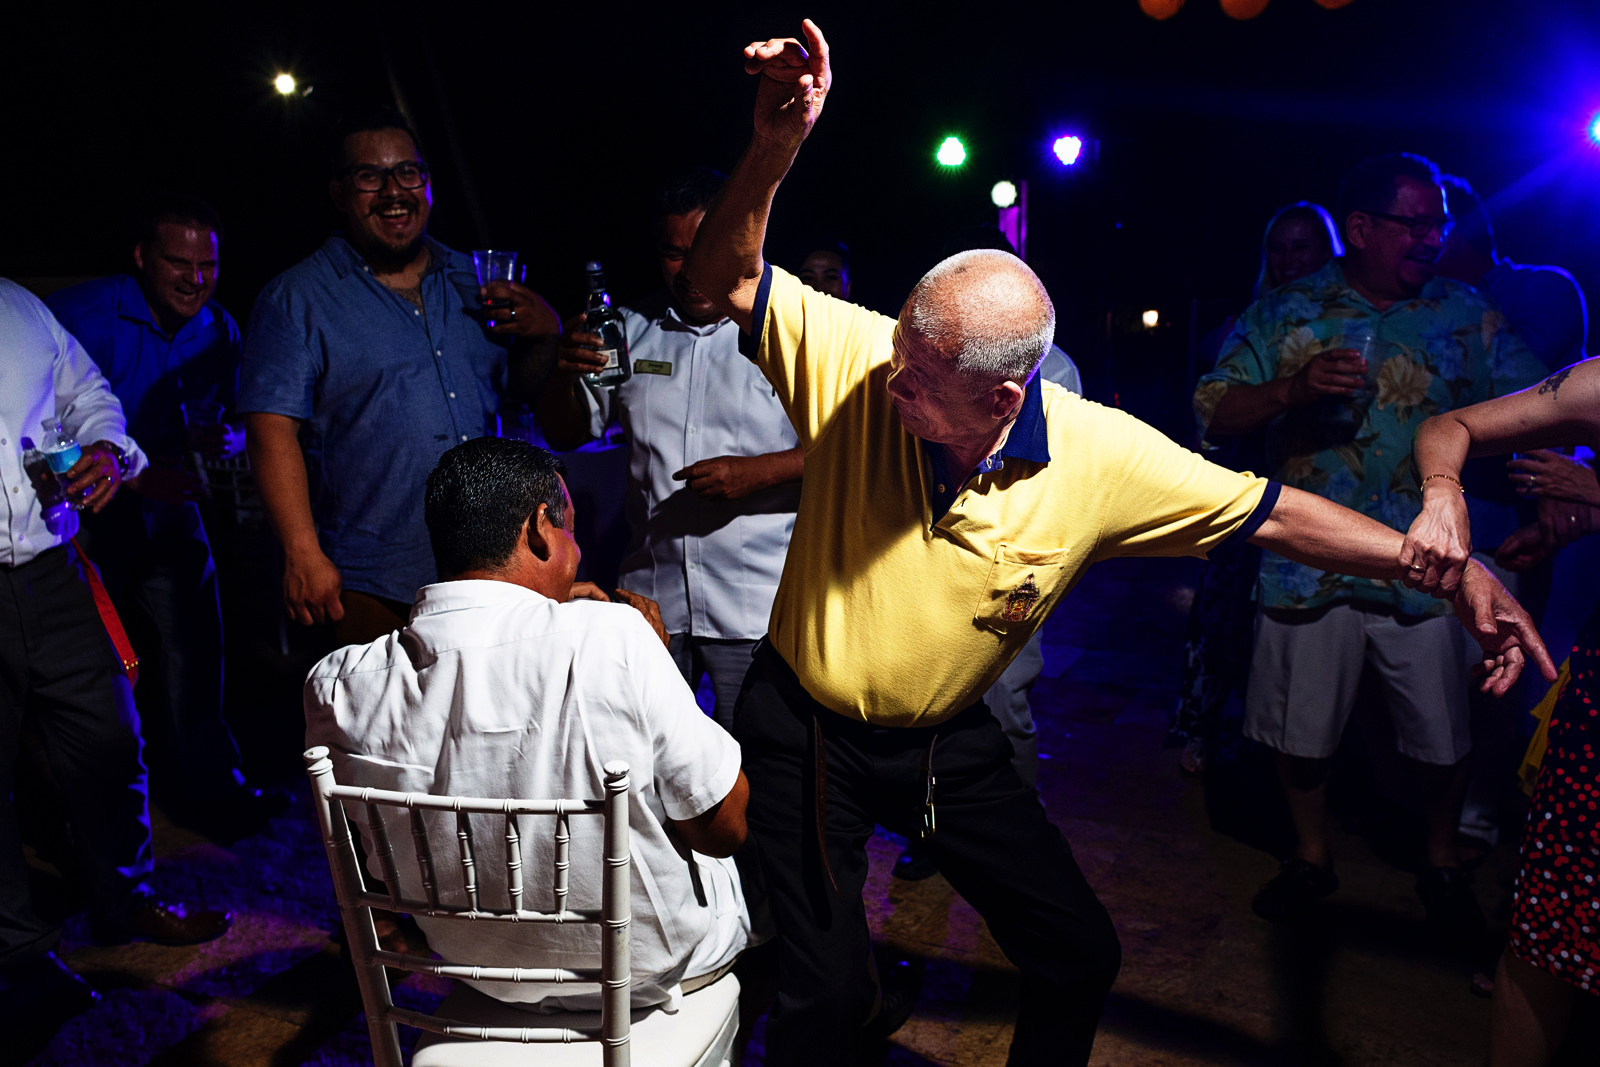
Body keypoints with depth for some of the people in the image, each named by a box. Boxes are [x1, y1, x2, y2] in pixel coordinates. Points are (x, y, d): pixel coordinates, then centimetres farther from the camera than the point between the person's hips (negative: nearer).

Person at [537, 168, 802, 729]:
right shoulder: (631, 329, 10)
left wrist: (760, 471, -21)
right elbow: (565, 435, 14)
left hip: (756, 610, -4)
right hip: (651, 597, 4)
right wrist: (565, 371, -6)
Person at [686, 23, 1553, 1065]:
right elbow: (728, 280, -22)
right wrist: (774, 148, -40)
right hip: (804, 727, -2)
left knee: (1080, 955, 13)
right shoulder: (859, 362, -23)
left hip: (950, 741, 2)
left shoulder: (1103, 456, -20)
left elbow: (1270, 511, -9)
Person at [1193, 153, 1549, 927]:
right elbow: (1214, 410, -4)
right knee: (1300, 726, 11)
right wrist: (1293, 389, -20)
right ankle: (1311, 857, 34)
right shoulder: (1285, 312, 1)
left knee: (1441, 734, 10)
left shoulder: (1469, 317, 4)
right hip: (1307, 564, 0)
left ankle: (1442, 864, 36)